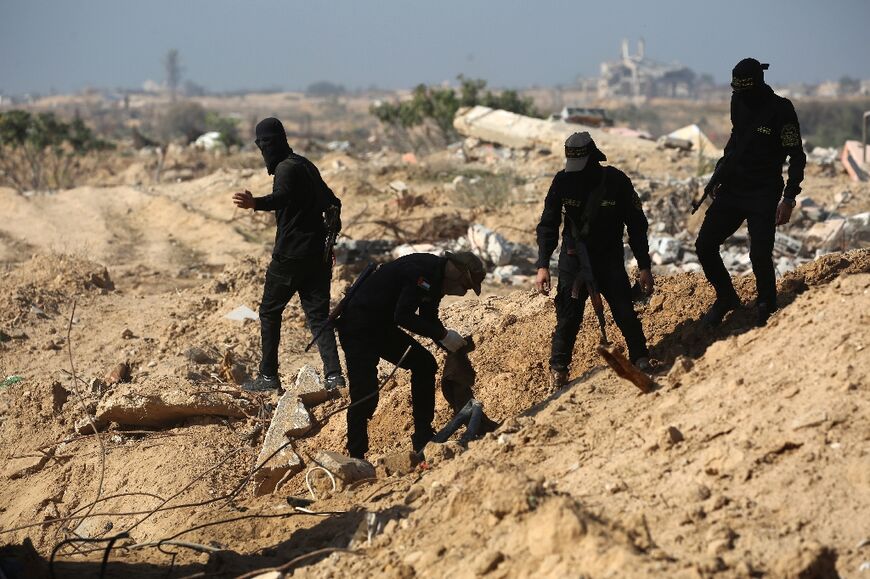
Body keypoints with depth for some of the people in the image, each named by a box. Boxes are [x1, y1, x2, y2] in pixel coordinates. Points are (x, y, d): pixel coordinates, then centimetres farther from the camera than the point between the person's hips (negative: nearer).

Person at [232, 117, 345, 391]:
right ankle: (334, 375, -8)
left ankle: (269, 376, 9)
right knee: (318, 315, 5)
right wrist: (329, 241, 33)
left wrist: (255, 203, -53)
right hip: (318, 254, 8)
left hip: (290, 255, -8)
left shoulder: (287, 168, -12)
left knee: (269, 312, 6)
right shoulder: (306, 165, 18)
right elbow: (332, 202, 26)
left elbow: (282, 196, -34)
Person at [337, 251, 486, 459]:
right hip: (358, 330, -10)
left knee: (424, 364, 11)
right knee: (365, 397, -14)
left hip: (382, 327, 10)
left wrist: (455, 347, 10)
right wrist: (443, 335, -25)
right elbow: (403, 316, -30)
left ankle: (424, 440, 17)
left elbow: (429, 319, 19)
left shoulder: (436, 278, 8)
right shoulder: (422, 271, -24)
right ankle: (356, 459, -6)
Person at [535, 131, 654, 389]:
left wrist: (644, 266, -5)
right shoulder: (562, 181, -10)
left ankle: (640, 359, 7)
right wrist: (543, 266, -11)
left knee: (625, 312, -10)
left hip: (609, 258, 0)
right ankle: (559, 369, 9)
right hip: (574, 259, 0)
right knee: (568, 317, -5)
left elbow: (637, 225, -3)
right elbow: (547, 225, -2)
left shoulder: (617, 181, -12)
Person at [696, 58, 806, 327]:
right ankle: (726, 298, 22)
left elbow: (797, 157, -11)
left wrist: (789, 198, -19)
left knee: (760, 256, -15)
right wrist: (719, 174, 16)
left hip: (763, 196, -6)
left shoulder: (781, 110, -14)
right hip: (732, 188, 6)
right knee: (704, 245, 1)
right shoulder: (738, 101, 4)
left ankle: (766, 310, 9)